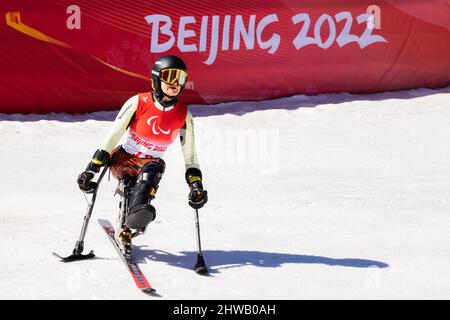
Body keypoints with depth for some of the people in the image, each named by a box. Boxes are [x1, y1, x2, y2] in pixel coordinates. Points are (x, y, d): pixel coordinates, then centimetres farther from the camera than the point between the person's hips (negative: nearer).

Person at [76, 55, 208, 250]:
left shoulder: (184, 115, -2)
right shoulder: (138, 103, -11)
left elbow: (190, 156, 7)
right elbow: (112, 137, -8)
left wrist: (196, 185, -3)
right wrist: (92, 168, -12)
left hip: (150, 164, 1)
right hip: (122, 160, -1)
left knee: (155, 167, -35)